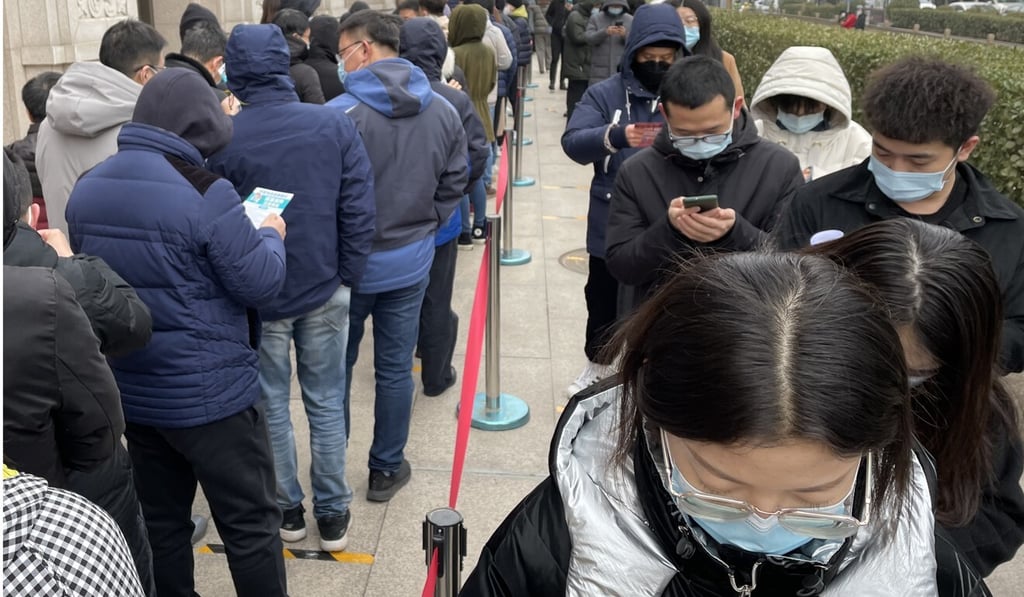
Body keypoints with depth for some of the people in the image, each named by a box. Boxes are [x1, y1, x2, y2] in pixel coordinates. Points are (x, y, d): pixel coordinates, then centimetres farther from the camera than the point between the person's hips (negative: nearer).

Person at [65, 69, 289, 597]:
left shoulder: (86, 189, 2)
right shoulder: (204, 193, -20)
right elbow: (260, 284, -16)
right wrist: (271, 236, 4)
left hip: (131, 389, 7)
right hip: (208, 392, -7)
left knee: (160, 521, 21)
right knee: (251, 524, 8)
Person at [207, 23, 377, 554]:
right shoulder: (335, 125, -9)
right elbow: (360, 210, -8)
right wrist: (346, 278, 1)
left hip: (258, 295, -1)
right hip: (325, 289, 1)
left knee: (271, 405, 16)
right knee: (326, 404, 14)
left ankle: (287, 509, 29)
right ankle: (332, 515, 23)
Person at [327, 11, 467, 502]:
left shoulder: (340, 113, -19)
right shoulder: (443, 111, -2)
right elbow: (455, 185, 5)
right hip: (411, 264, 4)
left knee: (336, 368, 15)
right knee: (395, 369, 13)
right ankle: (387, 469, 25)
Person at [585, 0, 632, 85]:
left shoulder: (630, 20, 7)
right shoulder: (595, 18, 6)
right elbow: (589, 38, -7)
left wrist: (625, 35, -21)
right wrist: (605, 32, -24)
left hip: (623, 69, 0)